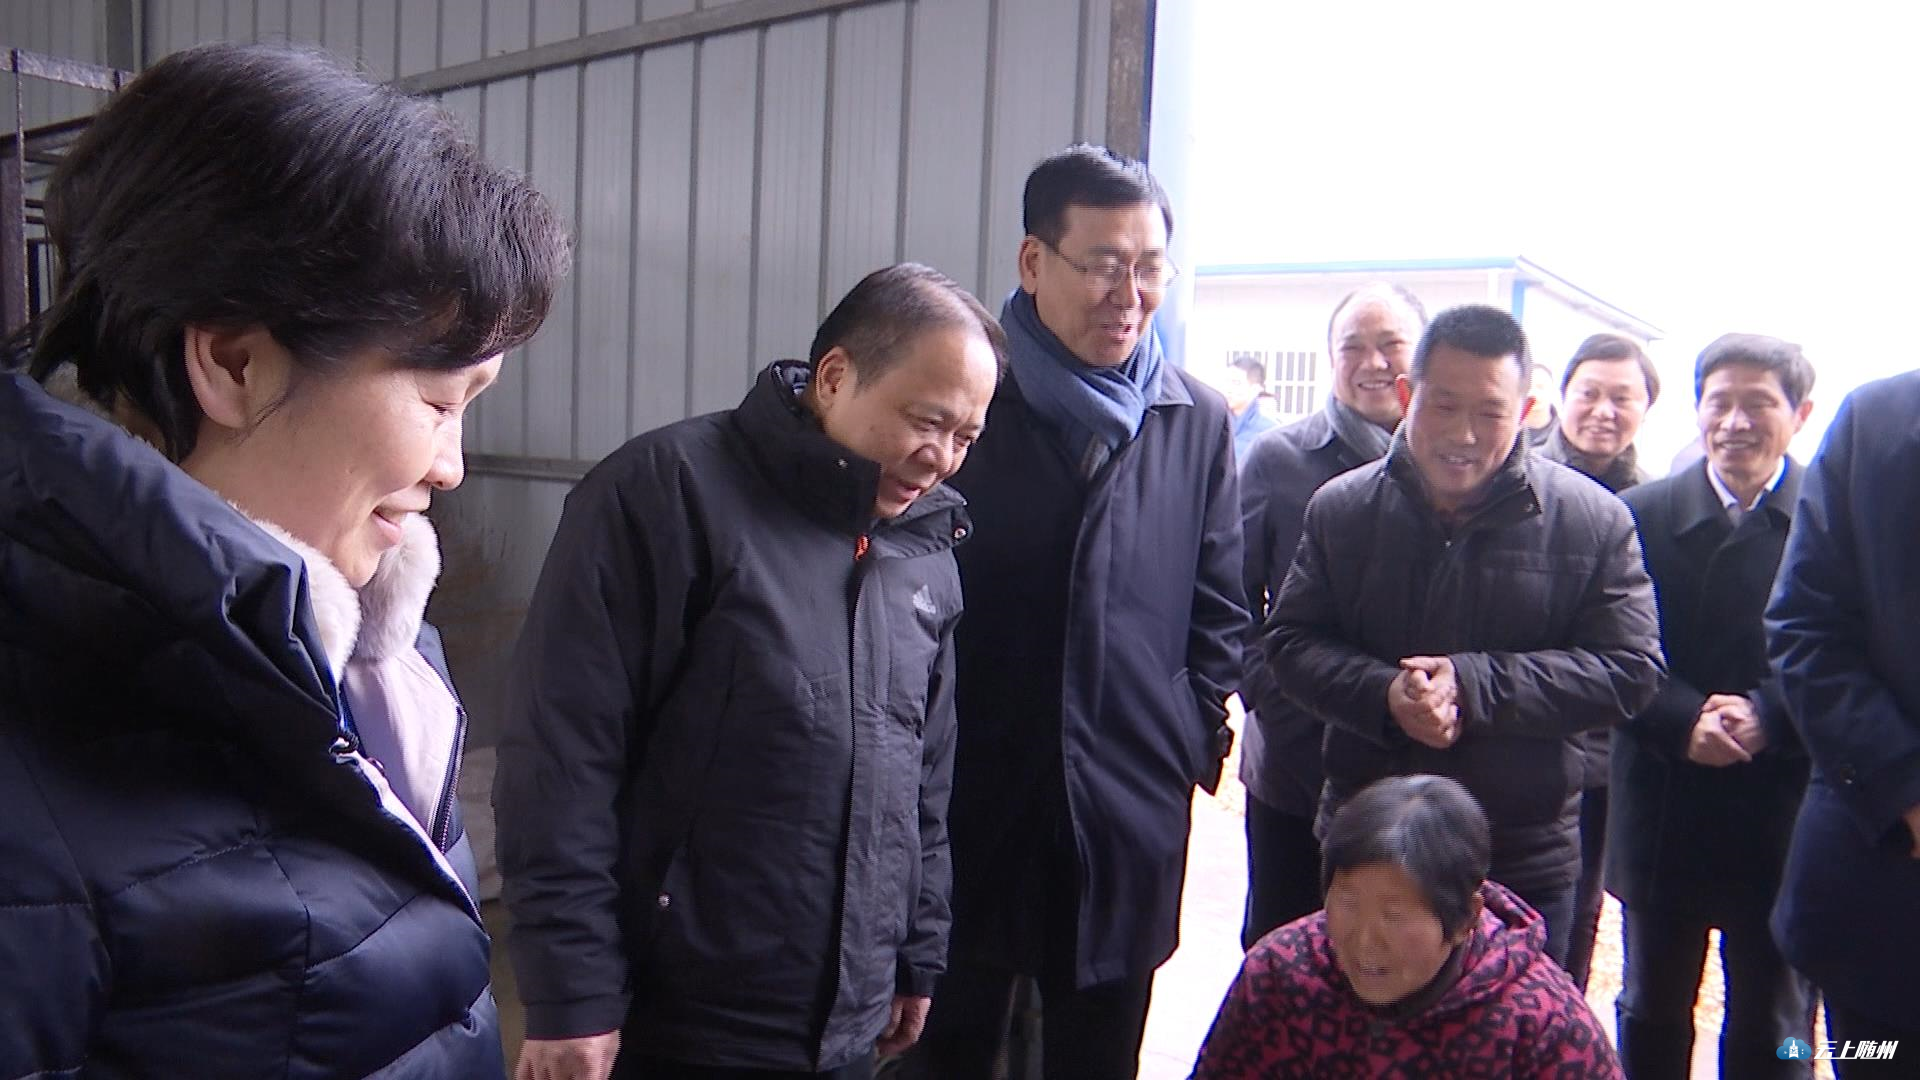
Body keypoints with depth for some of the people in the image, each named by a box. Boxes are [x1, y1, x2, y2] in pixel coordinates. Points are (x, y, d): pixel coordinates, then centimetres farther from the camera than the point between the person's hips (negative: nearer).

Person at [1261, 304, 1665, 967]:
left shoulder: (1596, 521, -5)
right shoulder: (1341, 507, -1)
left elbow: (1632, 669, -8)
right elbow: (1290, 644, 0)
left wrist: (1475, 684, -20)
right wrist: (1383, 694, -20)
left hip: (1524, 862, -1)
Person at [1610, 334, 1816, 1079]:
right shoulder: (1643, 514, 0)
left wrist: (1769, 717, -21)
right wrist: (1684, 719, -18)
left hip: (1784, 820, -1)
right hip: (1663, 815, 2)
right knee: (1651, 1018, 18)